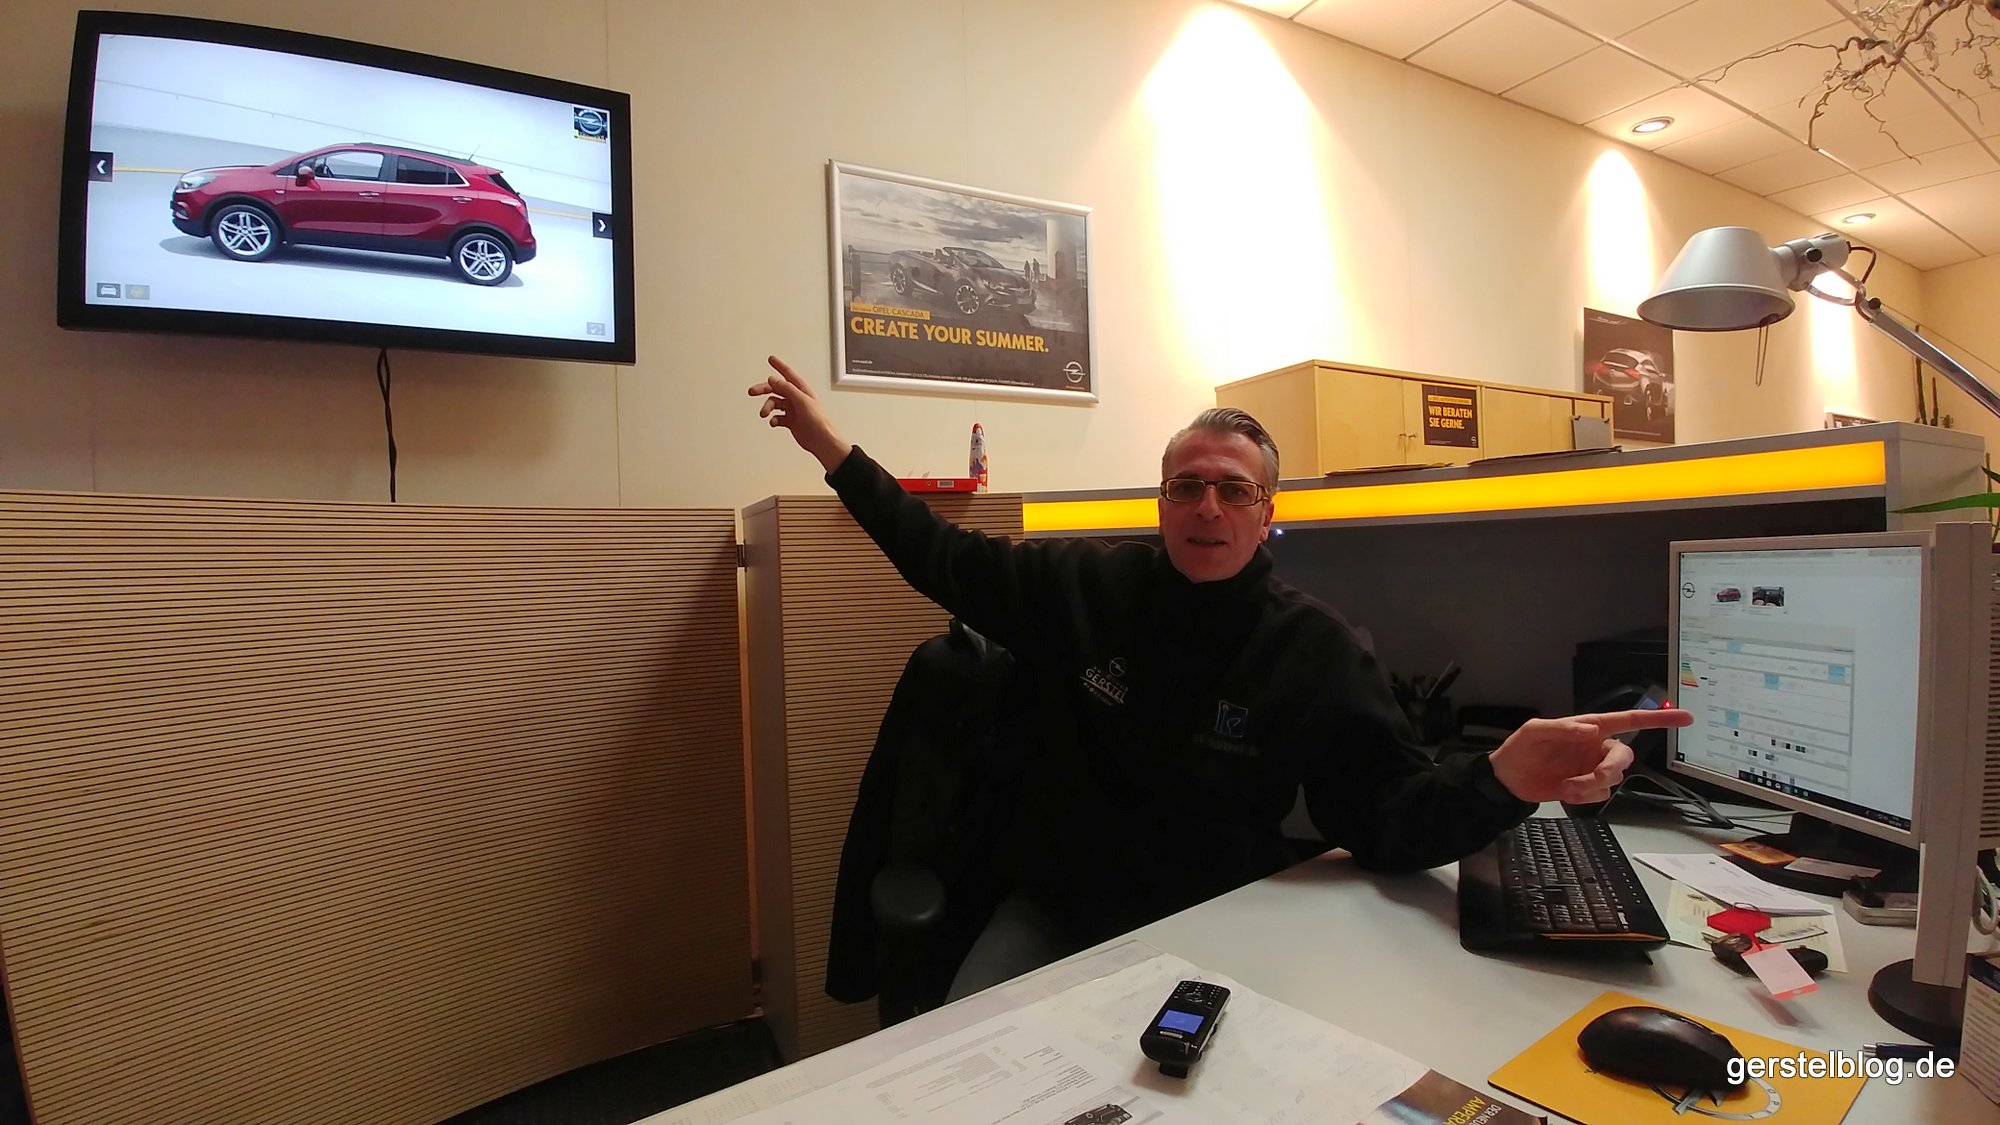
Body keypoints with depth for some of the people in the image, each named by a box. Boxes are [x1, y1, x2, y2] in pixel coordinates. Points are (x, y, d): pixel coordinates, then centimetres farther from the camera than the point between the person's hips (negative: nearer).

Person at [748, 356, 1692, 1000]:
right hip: (1051, 912, 1)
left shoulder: (1319, 650, -5)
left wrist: (1506, 778, -30)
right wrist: (833, 449, 4)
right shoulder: (1080, 584, -2)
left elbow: (1386, 821, -8)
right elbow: (944, 557, 6)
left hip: (1212, 928, 0)